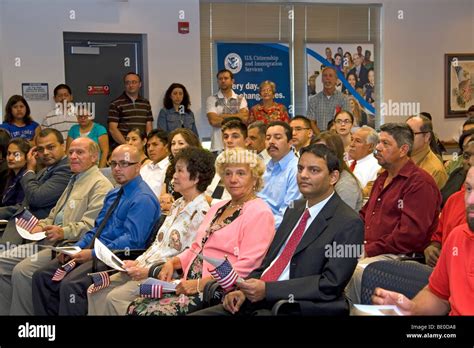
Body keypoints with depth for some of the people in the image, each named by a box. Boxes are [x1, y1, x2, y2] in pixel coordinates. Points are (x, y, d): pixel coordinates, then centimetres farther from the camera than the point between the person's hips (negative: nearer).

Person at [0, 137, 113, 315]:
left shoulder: (100, 185, -6)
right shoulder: (74, 180, 25)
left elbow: (91, 225, -16)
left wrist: (64, 232, -26)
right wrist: (42, 225, 9)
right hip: (48, 240, 10)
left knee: (22, 270, -26)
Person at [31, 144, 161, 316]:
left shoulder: (143, 198, -11)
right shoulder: (112, 194, 19)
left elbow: (132, 240, -19)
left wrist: (93, 254, -20)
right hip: (93, 249, 9)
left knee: (70, 284, -30)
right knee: (41, 276, -4)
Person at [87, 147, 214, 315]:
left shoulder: (200, 213, -13)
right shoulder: (177, 205, 16)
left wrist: (149, 271, -18)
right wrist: (137, 262, 4)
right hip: (143, 268, 9)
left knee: (115, 298, -24)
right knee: (97, 292, -4)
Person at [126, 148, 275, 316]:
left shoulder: (260, 213, -8)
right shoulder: (217, 208, 20)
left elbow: (246, 266, -16)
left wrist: (200, 283, -19)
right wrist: (172, 263, 4)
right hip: (188, 284, 8)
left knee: (149, 311, -19)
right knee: (135, 308, -8)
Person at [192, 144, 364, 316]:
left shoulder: (348, 223, -8)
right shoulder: (294, 209, 16)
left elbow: (330, 284, -15)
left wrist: (267, 289, -19)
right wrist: (244, 289, -1)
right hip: (255, 299, 7)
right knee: (194, 314, -6)